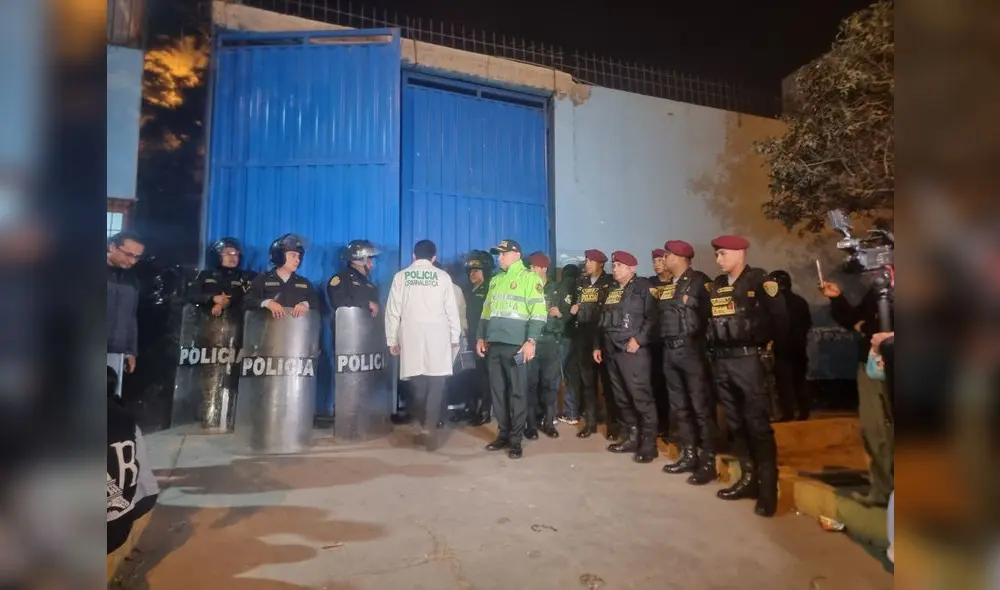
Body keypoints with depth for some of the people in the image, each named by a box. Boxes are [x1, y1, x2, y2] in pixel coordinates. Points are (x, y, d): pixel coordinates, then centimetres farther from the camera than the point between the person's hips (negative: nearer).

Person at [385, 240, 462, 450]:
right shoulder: (442, 276, 2)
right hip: (437, 337, -1)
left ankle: (425, 426, 17)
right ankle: (429, 426, -12)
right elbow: (452, 310, 3)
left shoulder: (401, 276, 5)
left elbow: (392, 311, 4)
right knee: (436, 383, 0)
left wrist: (392, 340, 10)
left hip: (411, 338, 2)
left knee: (418, 384, 10)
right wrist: (455, 337, 11)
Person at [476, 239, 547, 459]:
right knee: (497, 391, 9)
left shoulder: (529, 278, -1)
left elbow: (538, 313, -9)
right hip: (494, 344, 6)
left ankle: (515, 438, 7)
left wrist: (530, 341, -17)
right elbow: (486, 311, 23)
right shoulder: (495, 280, 20)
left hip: (515, 344, -6)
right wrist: (481, 337, 15)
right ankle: (503, 434, 20)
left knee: (517, 391, -1)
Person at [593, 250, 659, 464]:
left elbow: (652, 317, -12)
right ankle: (632, 438, 21)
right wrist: (597, 346, 19)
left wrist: (639, 339, -18)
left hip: (633, 351, -7)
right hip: (611, 351, 8)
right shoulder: (611, 291, 19)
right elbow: (602, 321, 23)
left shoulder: (643, 287, -2)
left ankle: (648, 443, 2)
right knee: (622, 398, 11)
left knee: (641, 398, -6)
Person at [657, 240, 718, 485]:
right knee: (679, 407, 12)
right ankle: (688, 456, 23)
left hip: (691, 349, -8)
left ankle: (708, 462, 4)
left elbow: (709, 311, -14)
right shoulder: (667, 286, 17)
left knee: (701, 407, -3)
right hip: (669, 351, 8)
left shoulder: (699, 281, -6)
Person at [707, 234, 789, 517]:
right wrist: (713, 347, 8)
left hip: (749, 359, -7)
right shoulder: (717, 285, 13)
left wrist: (771, 346, -6)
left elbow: (780, 316, -9)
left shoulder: (759, 281, -6)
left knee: (758, 423, -4)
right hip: (722, 361, 7)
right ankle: (748, 478, 25)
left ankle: (768, 488, 4)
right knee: (734, 422, 13)